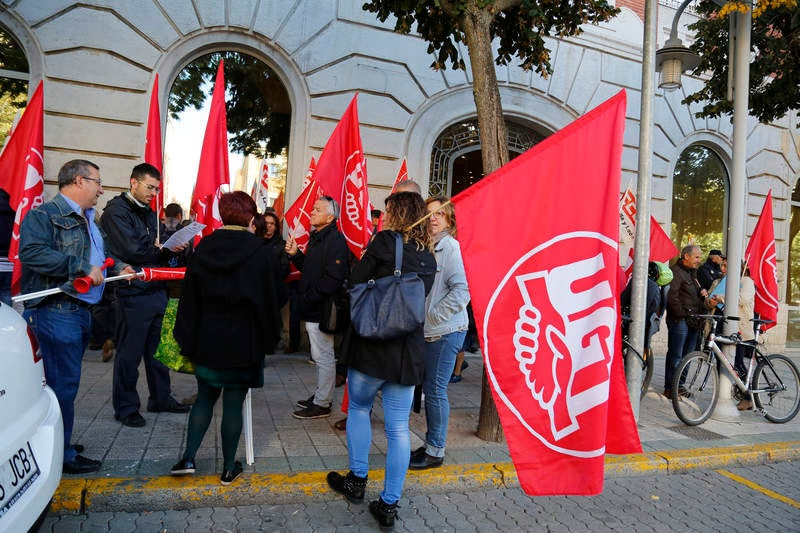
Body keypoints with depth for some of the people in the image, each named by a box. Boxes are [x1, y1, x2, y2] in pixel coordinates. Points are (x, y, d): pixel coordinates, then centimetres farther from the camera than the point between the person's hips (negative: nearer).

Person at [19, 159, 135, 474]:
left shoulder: (88, 220, 19)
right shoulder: (44, 215, -11)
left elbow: (101, 254, 32)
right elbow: (31, 252, -26)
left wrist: (117, 267, 14)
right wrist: (82, 268, -26)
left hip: (81, 310, 10)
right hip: (56, 313, -10)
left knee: (66, 381, 18)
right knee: (63, 383, -3)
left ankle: (59, 443, 32)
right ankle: (62, 456, 8)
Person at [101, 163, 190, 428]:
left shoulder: (150, 214, 16)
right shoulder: (116, 212, -9)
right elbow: (131, 250, -21)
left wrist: (174, 247, -4)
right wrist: (164, 251, -8)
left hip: (157, 290, 8)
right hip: (134, 293, -8)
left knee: (158, 349, 16)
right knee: (129, 353, 4)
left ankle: (161, 398, 29)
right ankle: (126, 407, 17)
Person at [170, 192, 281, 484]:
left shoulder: (203, 249, -1)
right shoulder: (261, 252, -11)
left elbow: (189, 298, 3)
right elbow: (269, 300, -7)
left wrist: (186, 339, 10)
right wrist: (270, 337, 5)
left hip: (207, 341, 3)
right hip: (243, 343, -3)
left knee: (204, 397, 20)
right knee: (233, 405, 6)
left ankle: (188, 458, 17)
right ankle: (229, 468, 19)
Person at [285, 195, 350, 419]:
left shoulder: (335, 240, -17)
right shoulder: (317, 237, 15)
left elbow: (333, 278, -25)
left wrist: (309, 298, -21)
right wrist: (295, 255, 5)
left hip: (321, 309, -10)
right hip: (313, 308, 10)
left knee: (323, 356, 1)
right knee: (321, 356, 19)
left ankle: (322, 404, 11)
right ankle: (322, 396, 31)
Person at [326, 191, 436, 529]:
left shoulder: (385, 241, -9)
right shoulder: (428, 256, 9)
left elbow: (355, 281, -8)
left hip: (371, 346, -4)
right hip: (408, 351, 4)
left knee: (358, 408, 20)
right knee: (398, 428, 8)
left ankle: (357, 480, 27)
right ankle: (389, 504, 15)